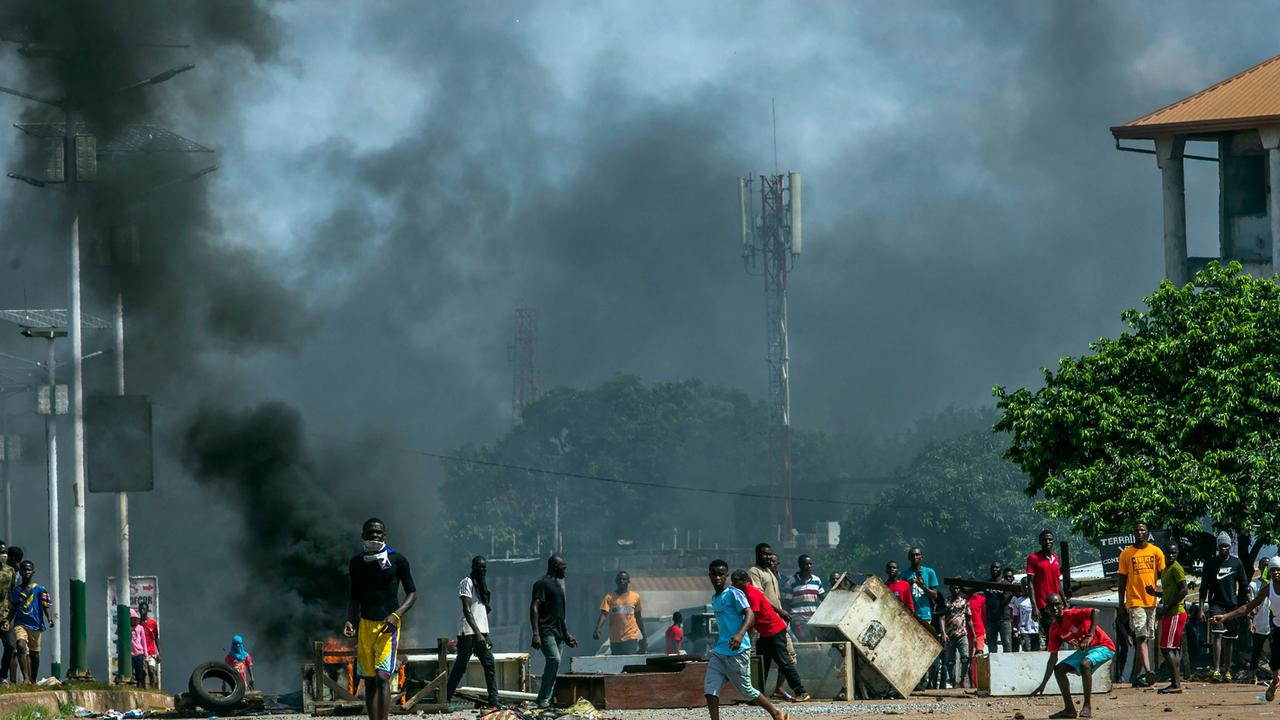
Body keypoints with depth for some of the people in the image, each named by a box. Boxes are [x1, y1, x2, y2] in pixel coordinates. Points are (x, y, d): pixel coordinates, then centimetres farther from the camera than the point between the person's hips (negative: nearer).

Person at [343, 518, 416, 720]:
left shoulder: (397, 561, -3)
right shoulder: (357, 563, 9)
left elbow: (412, 593, 1)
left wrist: (396, 615, -15)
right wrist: (350, 621, 3)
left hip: (388, 625, -5)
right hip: (365, 625, 5)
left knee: (382, 677, -16)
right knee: (369, 680, 5)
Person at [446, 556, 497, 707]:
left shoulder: (482, 584, 19)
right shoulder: (467, 583, -8)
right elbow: (467, 610, -17)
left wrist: (485, 636, 16)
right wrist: (477, 633, -26)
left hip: (481, 633, 8)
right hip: (468, 632, -8)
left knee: (489, 664, -2)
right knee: (460, 667, -4)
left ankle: (493, 699, -4)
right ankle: (447, 699, 3)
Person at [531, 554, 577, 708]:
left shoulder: (557, 584, 22)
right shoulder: (542, 583, -7)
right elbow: (534, 608, -14)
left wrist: (566, 634, 26)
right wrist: (536, 634, -22)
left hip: (557, 631, 9)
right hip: (546, 630, -9)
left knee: (553, 664, 4)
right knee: (554, 659, -22)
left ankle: (544, 699, 6)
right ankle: (543, 698, -18)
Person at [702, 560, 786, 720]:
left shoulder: (734, 594, -10)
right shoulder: (714, 598, 15)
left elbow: (750, 615, -21)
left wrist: (740, 634, -38)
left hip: (738, 651, -8)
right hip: (719, 651, 8)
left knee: (746, 690, 1)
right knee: (709, 687, -7)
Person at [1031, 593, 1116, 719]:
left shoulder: (1071, 615, -20)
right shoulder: (1054, 630, 0)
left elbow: (1095, 612, -35)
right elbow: (1053, 658, 5)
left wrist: (1089, 636, -39)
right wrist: (1043, 684, 3)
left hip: (1103, 647, -8)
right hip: (1083, 651, 8)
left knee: (1085, 664, -34)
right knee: (1059, 669, 0)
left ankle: (1087, 707, -26)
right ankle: (1069, 709, 4)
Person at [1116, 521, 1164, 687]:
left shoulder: (1156, 552, 7)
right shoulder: (1126, 554, 4)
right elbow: (1122, 580, 6)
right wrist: (1121, 604, 2)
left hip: (1152, 600, 3)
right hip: (1134, 601, -3)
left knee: (1142, 639, 9)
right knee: (1141, 637, -16)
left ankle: (1136, 676, 14)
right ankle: (1147, 671, -31)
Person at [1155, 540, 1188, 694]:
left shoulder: (1176, 568, -12)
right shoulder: (1167, 569, 18)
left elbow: (1183, 590, -21)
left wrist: (1166, 607, -19)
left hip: (1175, 614, -10)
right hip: (1170, 614, 10)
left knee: (1167, 648, -12)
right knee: (1175, 649, 11)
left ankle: (1176, 684, -15)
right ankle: (1176, 682, 13)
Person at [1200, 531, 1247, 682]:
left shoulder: (1237, 563, 8)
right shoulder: (1210, 563, 4)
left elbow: (1243, 585, 14)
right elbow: (1204, 586, 5)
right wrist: (1201, 606, -2)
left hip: (1233, 605, 3)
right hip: (1216, 603, -3)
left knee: (1229, 639, 8)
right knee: (1218, 635, -19)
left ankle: (1227, 671, 16)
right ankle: (1216, 670, -25)